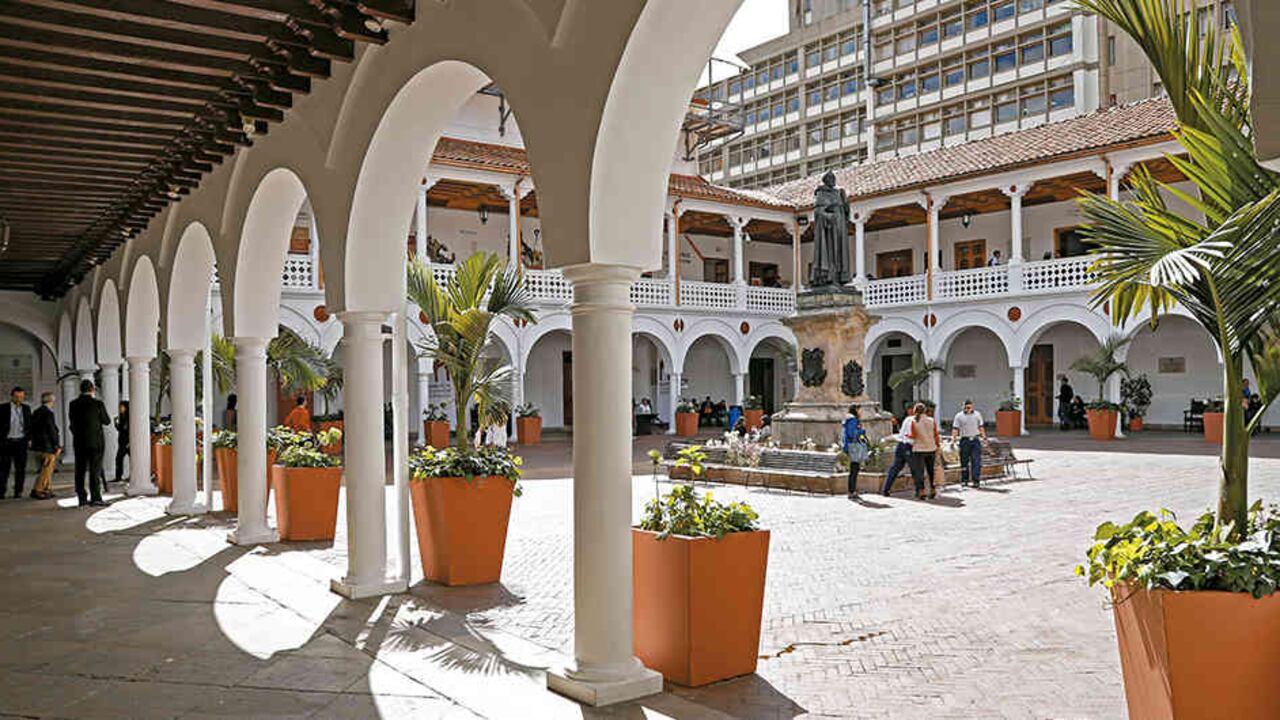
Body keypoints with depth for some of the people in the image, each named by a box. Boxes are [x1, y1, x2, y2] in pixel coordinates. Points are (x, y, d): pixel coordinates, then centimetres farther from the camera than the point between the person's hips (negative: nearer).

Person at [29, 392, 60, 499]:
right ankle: (36, 491, -6)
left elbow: (33, 430, 15)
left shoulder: (36, 412, 11)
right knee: (46, 469, -5)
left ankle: (46, 490, 19)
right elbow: (51, 431, -18)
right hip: (48, 445, -10)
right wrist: (57, 446, -13)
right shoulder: (48, 413, -16)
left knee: (50, 468, 17)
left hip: (39, 444, 10)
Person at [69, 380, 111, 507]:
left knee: (80, 471, 9)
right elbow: (107, 421, -2)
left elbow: (72, 424, 7)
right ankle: (95, 498, -2)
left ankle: (82, 498, 11)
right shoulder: (98, 404, -10)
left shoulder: (73, 404, 1)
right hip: (96, 441, -3)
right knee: (95, 470, 0)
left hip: (79, 442, 3)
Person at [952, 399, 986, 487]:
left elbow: (981, 427, 15)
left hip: (975, 440, 1)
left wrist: (984, 437, 8)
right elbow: (955, 429, -3)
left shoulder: (977, 415, 8)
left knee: (976, 461, -5)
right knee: (964, 461, 4)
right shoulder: (959, 416, 0)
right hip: (964, 440, -1)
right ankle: (964, 480, 13)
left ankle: (976, 480, -4)